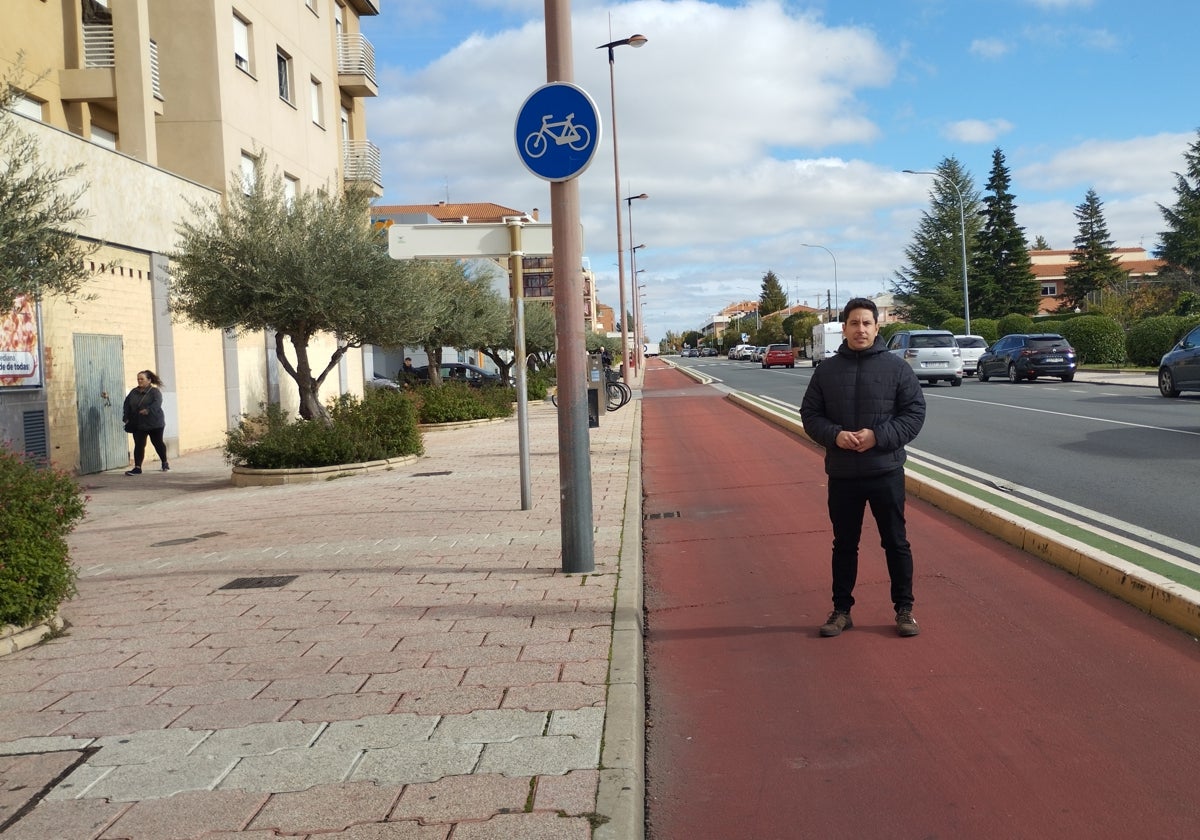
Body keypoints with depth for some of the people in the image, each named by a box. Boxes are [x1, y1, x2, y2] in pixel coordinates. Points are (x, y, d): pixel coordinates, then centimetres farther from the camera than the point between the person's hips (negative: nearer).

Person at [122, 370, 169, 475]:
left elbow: (157, 403, -24)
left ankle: (165, 463, 30)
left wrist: (148, 410, -40)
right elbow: (127, 405, 9)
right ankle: (137, 467, -7)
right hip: (138, 425, 4)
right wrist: (126, 417, -4)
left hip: (154, 423, -4)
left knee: (158, 443, 10)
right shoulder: (133, 392, 10)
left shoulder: (155, 391, -7)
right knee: (138, 446, -5)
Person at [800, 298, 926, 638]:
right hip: (841, 474, 2)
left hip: (886, 471, -2)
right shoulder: (827, 370, 4)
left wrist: (878, 436, -17)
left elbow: (915, 412, -4)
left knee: (896, 543, 7)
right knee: (844, 545, 12)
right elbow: (810, 414, 5)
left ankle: (904, 608, 20)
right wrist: (835, 435, -14)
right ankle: (841, 609, 23)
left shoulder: (896, 367, -2)